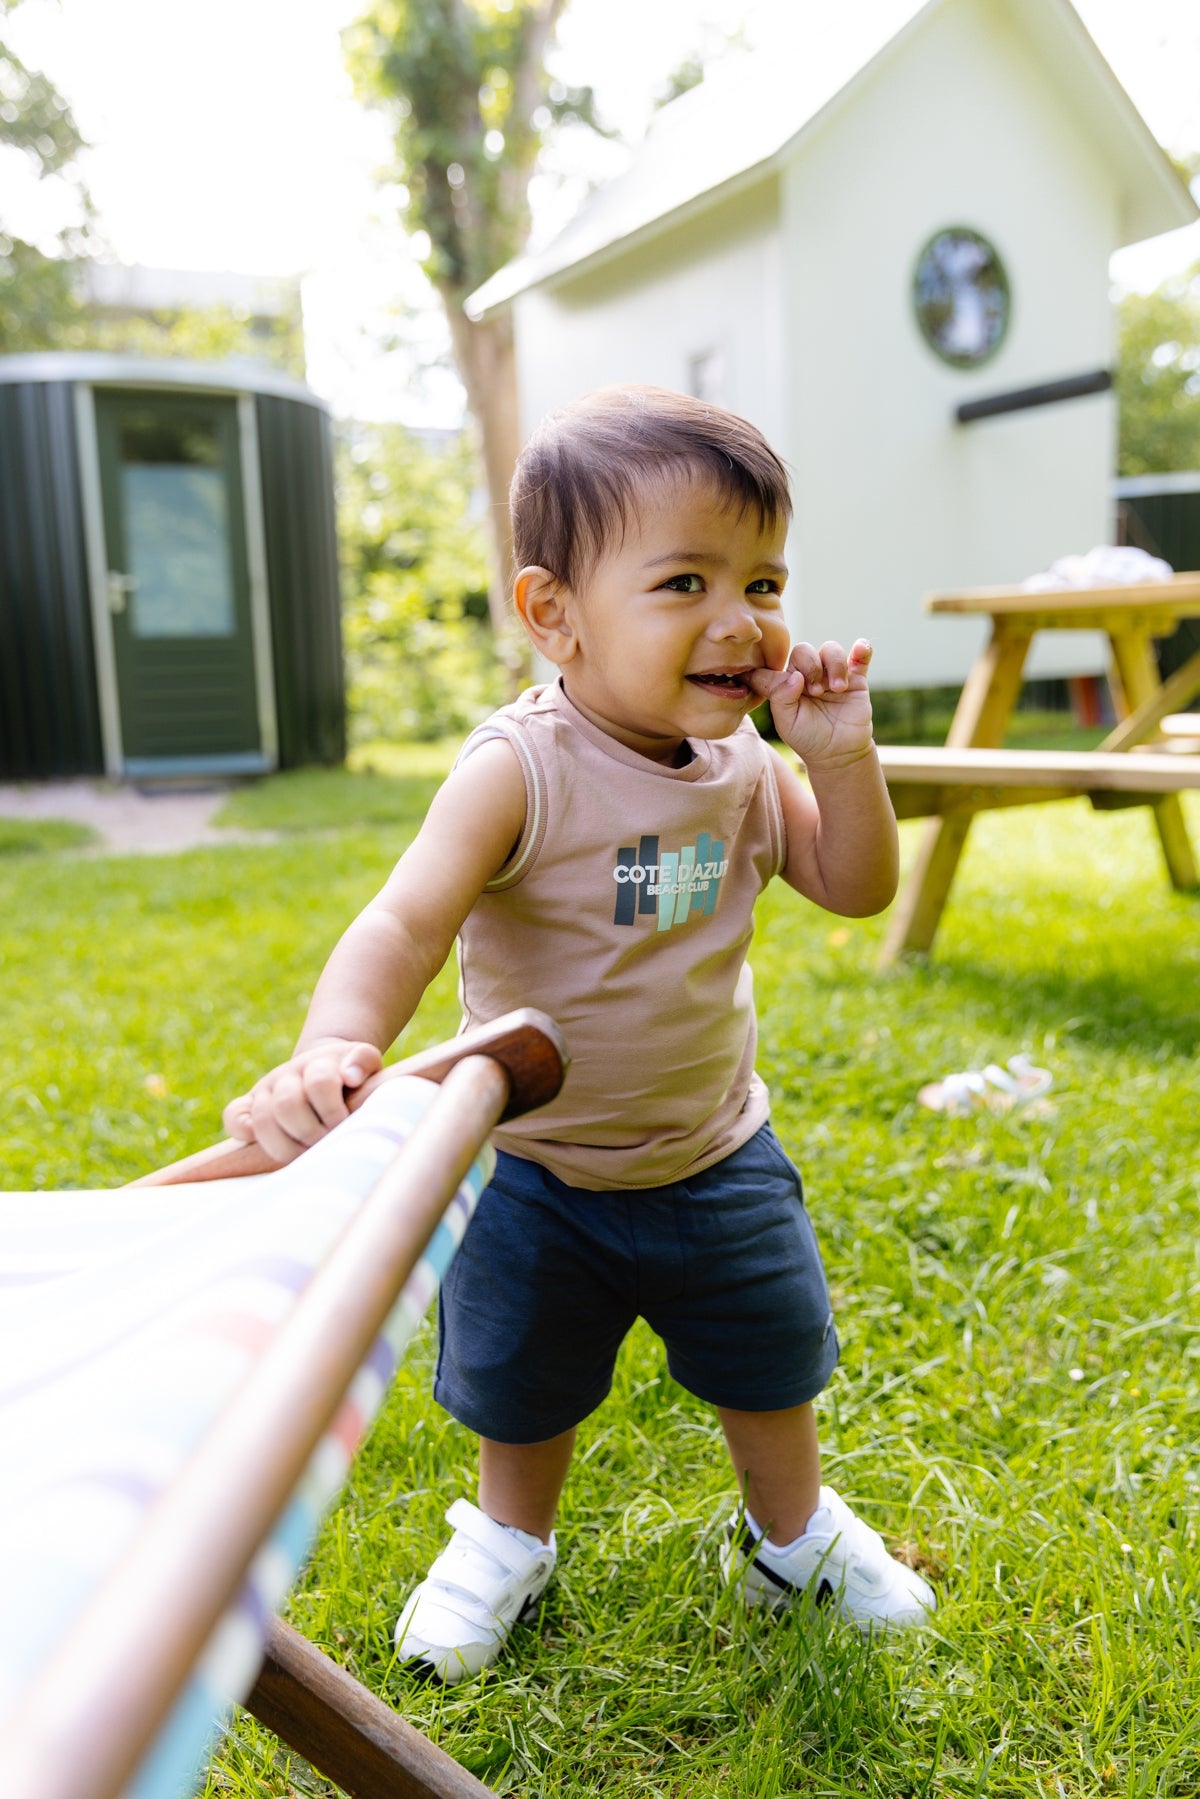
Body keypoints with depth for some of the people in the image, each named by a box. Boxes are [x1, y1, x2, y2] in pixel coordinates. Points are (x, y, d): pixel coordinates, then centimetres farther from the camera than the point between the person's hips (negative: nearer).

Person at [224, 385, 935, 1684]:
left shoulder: (743, 770, -7)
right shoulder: (521, 772, -27)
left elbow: (856, 888, -1)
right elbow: (405, 921, -37)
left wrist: (841, 754, -18)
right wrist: (332, 1048, -56)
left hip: (716, 1155, 4)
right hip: (537, 1170, -4)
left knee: (771, 1360, 22)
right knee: (522, 1386, 20)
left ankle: (791, 1533, 52)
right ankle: (512, 1540, 52)